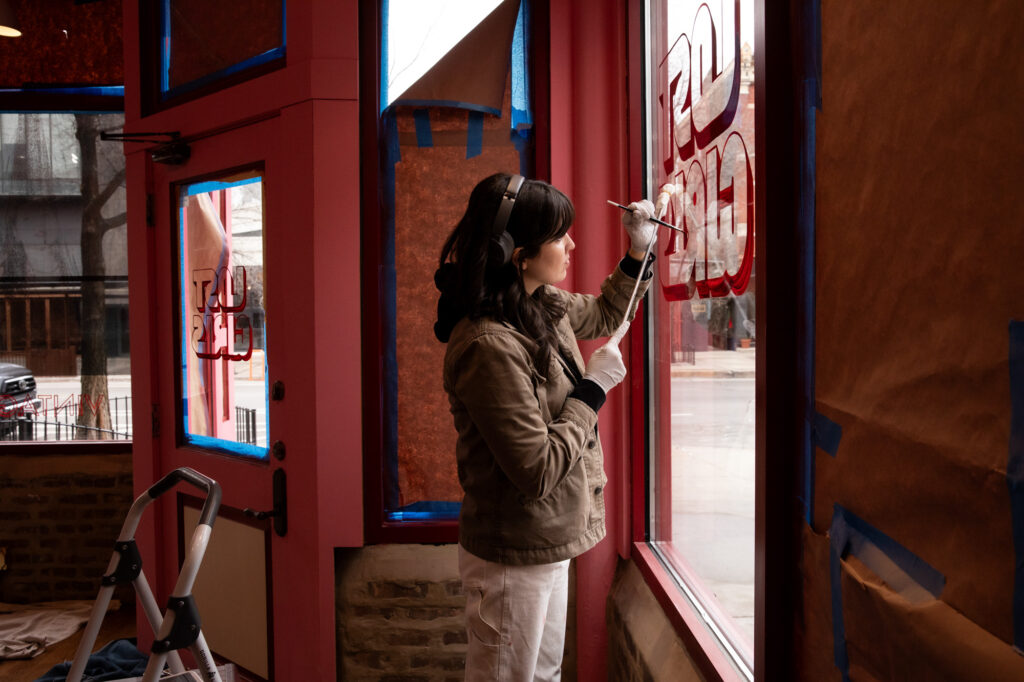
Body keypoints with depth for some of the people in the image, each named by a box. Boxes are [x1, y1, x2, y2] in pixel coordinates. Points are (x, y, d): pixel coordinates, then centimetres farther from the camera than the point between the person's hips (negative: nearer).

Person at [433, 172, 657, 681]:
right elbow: (538, 472, -27)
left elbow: (603, 315, 23)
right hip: (514, 560, -8)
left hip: (550, 543, 9)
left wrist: (638, 252, 10)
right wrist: (594, 388, -18)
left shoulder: (544, 306, 0)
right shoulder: (488, 347, -28)